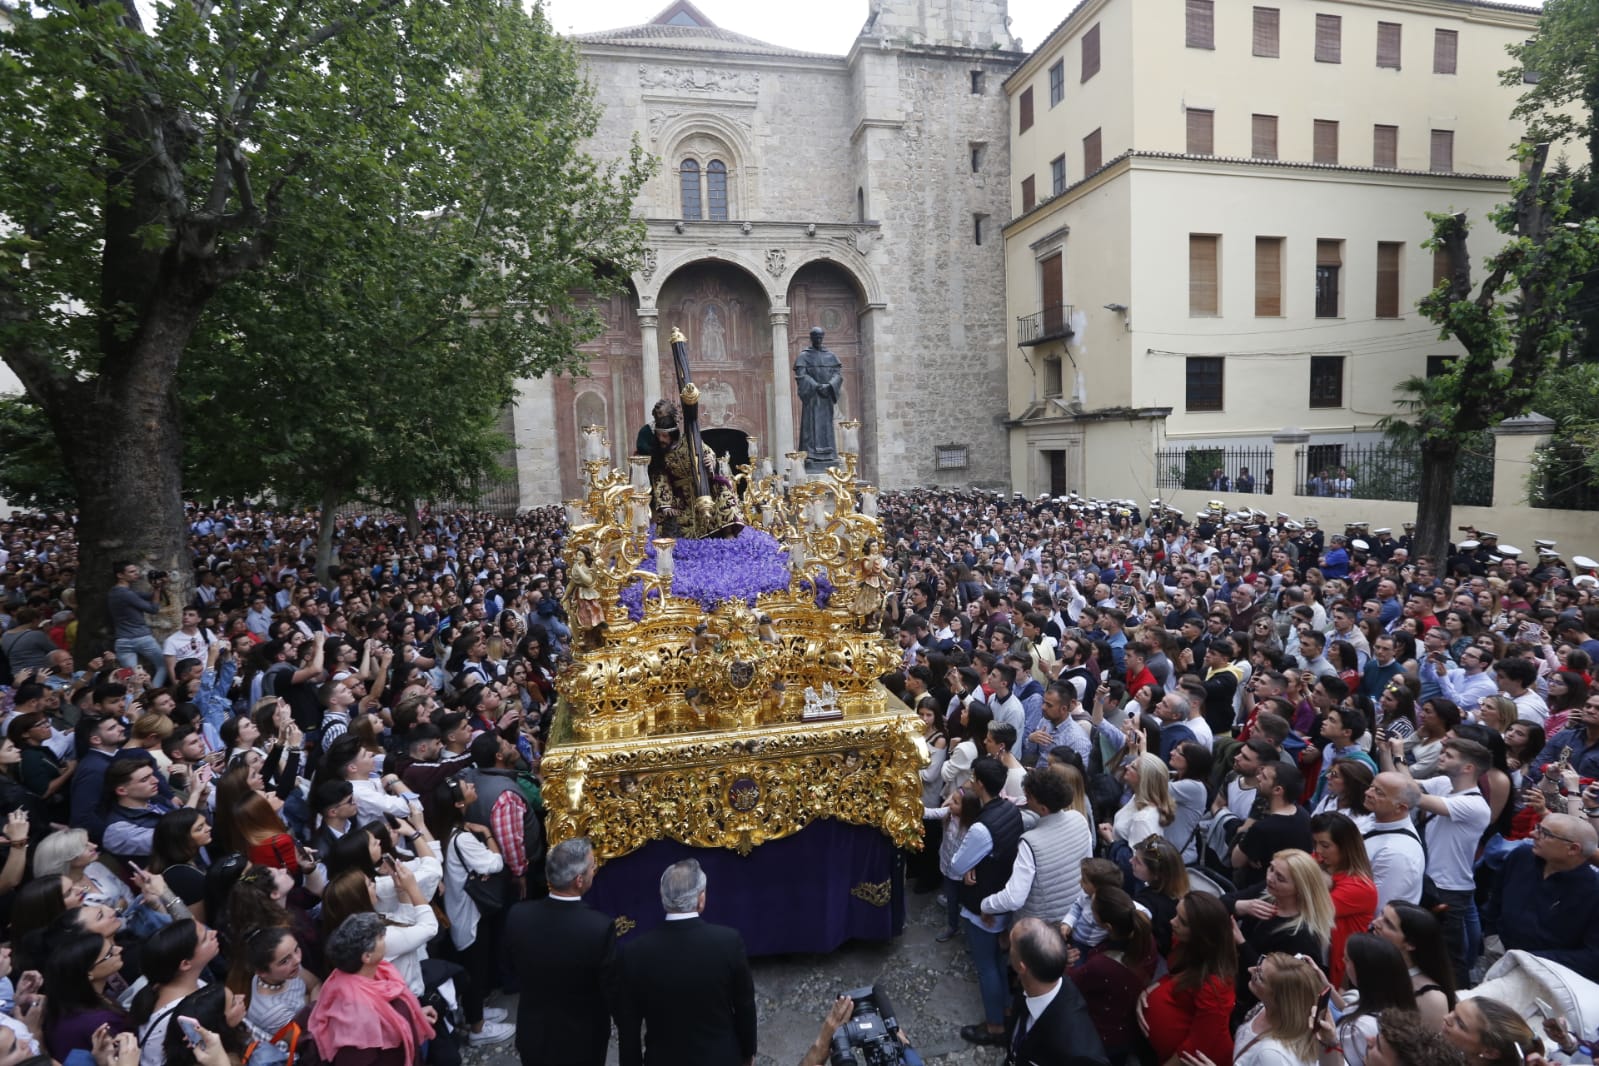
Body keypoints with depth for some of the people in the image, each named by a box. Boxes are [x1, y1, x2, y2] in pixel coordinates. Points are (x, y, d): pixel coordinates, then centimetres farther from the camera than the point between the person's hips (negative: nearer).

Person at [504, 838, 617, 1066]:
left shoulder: (518, 915, -20)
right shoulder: (600, 927, -32)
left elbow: (514, 967, 0)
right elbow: (612, 990, -19)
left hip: (533, 1033, 3)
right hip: (582, 1039, -3)